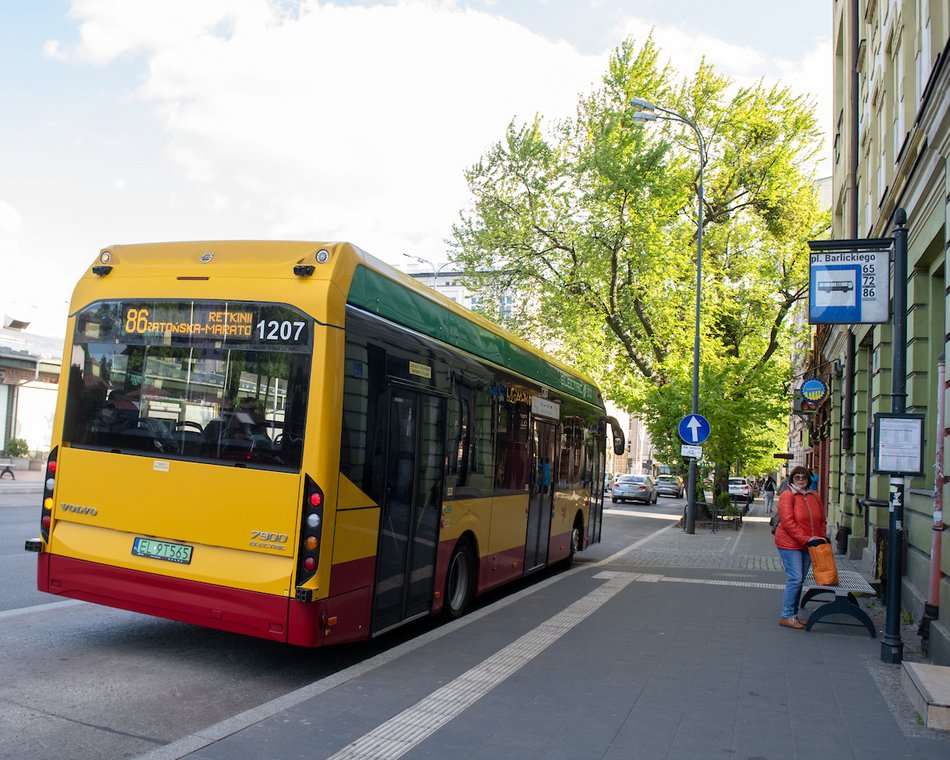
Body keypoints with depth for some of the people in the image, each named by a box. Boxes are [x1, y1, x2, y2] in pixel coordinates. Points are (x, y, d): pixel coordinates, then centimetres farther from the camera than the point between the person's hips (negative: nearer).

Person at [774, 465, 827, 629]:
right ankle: (786, 616, -2)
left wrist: (821, 539, 4)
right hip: (790, 544, -7)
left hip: (808, 546, 7)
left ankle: (793, 614, 20)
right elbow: (788, 522, -17)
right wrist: (806, 539, -21)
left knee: (800, 580, 11)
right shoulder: (787, 496, -10)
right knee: (795, 580, -9)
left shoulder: (814, 496, 10)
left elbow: (822, 521, 17)